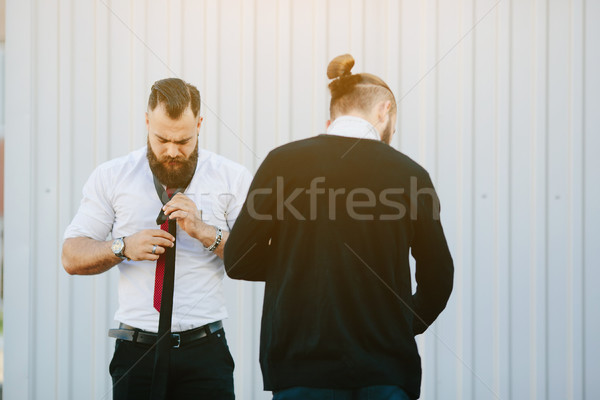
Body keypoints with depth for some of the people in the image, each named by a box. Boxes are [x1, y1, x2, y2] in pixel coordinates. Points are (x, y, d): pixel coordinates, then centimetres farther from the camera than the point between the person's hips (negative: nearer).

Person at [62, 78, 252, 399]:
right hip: (137, 351, 0)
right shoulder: (110, 177, 6)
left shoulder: (233, 179, 4)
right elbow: (72, 257, 6)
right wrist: (123, 248, -12)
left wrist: (205, 232, -13)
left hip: (205, 351, 0)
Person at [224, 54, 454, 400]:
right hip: (384, 369, 1)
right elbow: (438, 280, 9)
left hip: (304, 362, 0)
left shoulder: (283, 163, -1)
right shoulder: (410, 173, 2)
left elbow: (238, 261, 1)